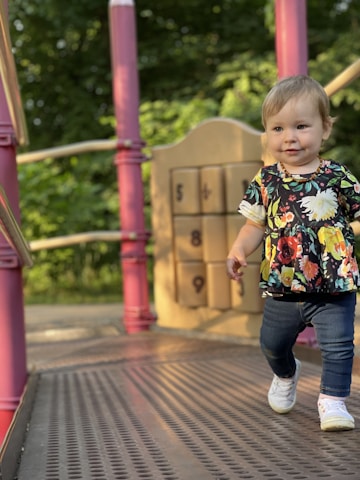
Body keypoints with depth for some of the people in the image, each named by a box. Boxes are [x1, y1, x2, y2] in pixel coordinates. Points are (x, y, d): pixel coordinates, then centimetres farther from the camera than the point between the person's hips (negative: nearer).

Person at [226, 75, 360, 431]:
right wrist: (238, 251, -11)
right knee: (272, 344, 19)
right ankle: (286, 375, 50)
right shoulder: (265, 181, -1)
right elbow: (255, 225, 5)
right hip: (281, 288, 3)